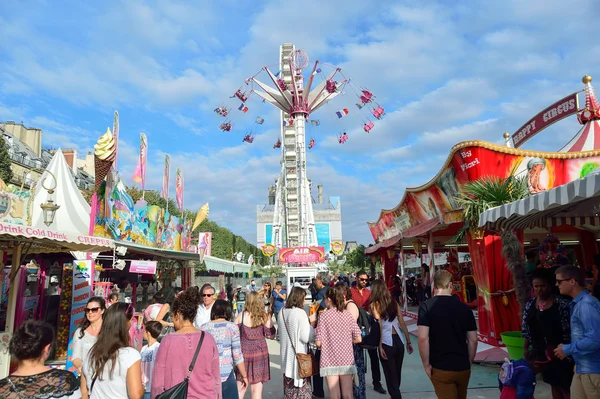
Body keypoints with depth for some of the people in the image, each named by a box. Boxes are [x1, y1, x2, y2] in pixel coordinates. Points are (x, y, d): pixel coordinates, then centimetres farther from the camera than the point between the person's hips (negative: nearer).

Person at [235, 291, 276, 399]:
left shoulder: (241, 316, -6)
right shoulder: (264, 316, -7)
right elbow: (271, 335, -2)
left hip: (243, 351, 1)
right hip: (259, 352, -1)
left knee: (241, 385, 16)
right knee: (257, 386, 9)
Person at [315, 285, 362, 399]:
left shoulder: (324, 316, -9)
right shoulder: (348, 315, -1)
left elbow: (318, 343, -12)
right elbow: (358, 339, -2)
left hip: (330, 361, -2)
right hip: (347, 360, 3)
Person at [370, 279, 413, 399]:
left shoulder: (374, 305, -7)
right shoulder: (394, 302, 6)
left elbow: (379, 327, -13)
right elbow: (403, 323, 7)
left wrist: (380, 346, -10)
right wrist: (408, 341, 13)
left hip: (386, 343, -5)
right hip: (399, 340, 5)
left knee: (390, 375, 10)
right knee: (397, 372, 22)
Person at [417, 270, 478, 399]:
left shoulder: (426, 306, -11)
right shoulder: (465, 308, -1)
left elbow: (423, 339, -18)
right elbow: (473, 340, 3)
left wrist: (426, 364, -7)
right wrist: (469, 362, 16)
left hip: (441, 368, -4)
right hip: (463, 368, 5)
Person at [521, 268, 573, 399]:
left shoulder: (562, 304, -14)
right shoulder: (529, 305, 2)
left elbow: (568, 331, -14)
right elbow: (526, 331, 7)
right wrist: (526, 350, 5)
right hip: (541, 354, 5)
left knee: (565, 387, 3)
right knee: (554, 384, 17)